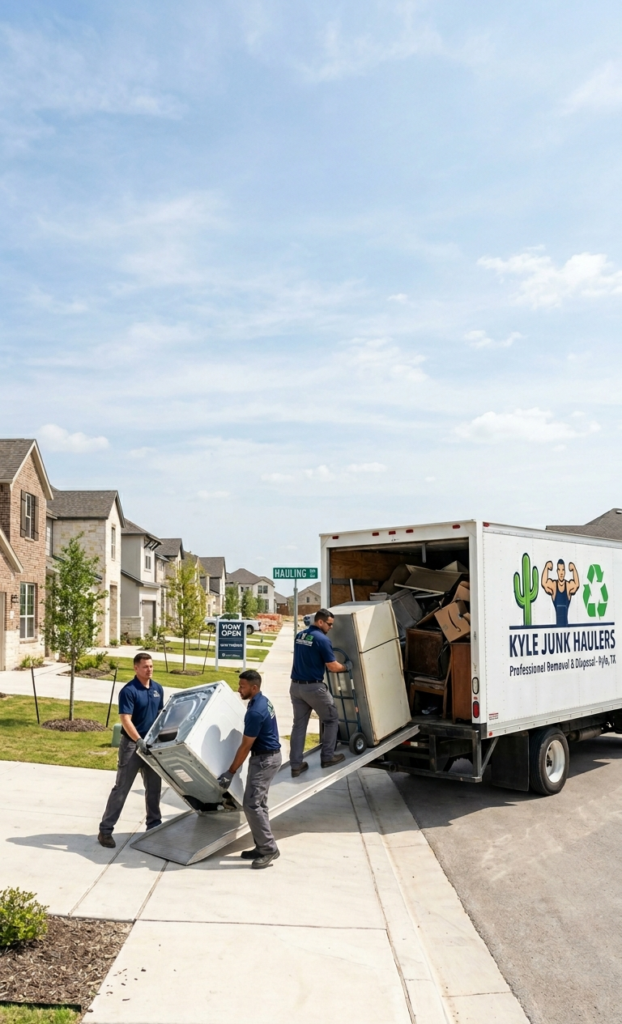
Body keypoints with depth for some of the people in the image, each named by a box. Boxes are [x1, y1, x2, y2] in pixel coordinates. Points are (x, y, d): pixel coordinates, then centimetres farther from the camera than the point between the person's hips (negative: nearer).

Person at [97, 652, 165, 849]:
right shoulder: (128, 691, -16)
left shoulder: (158, 689, 5)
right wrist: (140, 741, -30)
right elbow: (126, 720, -21)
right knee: (121, 788, -1)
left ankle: (154, 824, 27)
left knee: (154, 787, 13)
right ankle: (106, 829, 7)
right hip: (132, 744, -6)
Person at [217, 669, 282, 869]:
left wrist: (230, 772, -14)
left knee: (251, 804, -9)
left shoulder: (255, 712, -26)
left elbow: (245, 746, -21)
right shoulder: (262, 701, 6)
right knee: (258, 803, 13)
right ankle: (262, 847, 19)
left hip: (265, 759, -11)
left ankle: (269, 849, -2)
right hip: (266, 757, 11)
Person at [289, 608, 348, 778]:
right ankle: (327, 757, 18)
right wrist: (345, 667, 6)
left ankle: (296, 765, 9)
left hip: (296, 686, 7)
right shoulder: (322, 639, -15)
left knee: (299, 724, 10)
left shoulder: (299, 635, 9)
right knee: (331, 719, 13)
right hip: (314, 687, -7)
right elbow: (333, 667, -12)